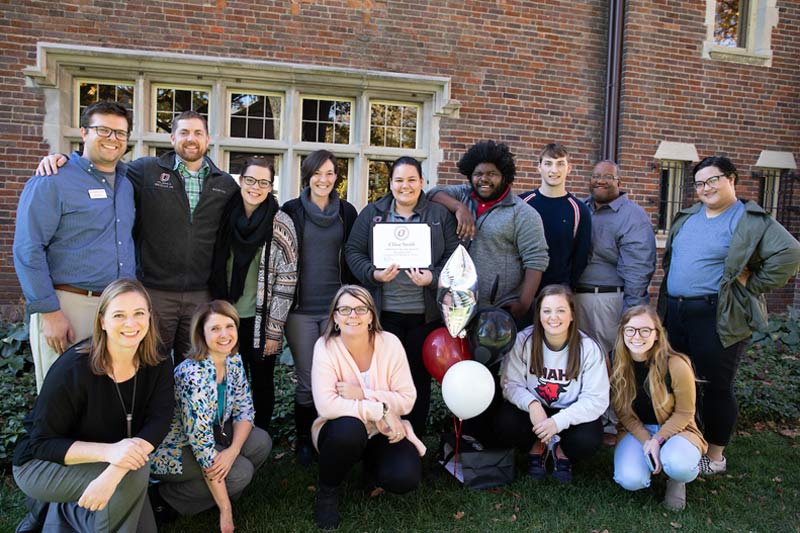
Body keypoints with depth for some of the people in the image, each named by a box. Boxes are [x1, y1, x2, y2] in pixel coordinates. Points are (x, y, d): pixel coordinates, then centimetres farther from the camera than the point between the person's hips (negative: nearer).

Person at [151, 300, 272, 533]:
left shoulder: (234, 361, -8)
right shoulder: (193, 375, -31)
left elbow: (244, 410, 0)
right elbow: (201, 445, -30)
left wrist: (233, 450, -21)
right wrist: (226, 510, -25)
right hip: (171, 451, -7)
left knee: (262, 442, -10)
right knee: (241, 471, -20)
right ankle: (166, 496, -1)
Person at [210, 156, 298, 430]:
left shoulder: (281, 223, -9)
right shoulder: (227, 216, 3)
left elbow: (286, 279, -9)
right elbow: (216, 268, 11)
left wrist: (274, 330, -11)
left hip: (262, 320, -3)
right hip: (229, 317, 3)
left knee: (262, 382, 8)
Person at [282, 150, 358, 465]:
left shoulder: (347, 212, 7)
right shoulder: (291, 211, 2)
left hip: (336, 308, 2)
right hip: (301, 309, -1)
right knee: (307, 381, 4)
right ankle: (304, 440, 21)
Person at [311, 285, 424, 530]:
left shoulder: (390, 343, -12)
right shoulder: (325, 346, -17)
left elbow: (407, 399, -13)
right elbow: (326, 405, -27)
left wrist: (363, 394, -25)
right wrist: (380, 410, -27)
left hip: (385, 431, 2)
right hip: (342, 431, -2)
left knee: (405, 478, -24)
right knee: (349, 429, -37)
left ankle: (370, 464, 15)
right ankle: (327, 492, -6)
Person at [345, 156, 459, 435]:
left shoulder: (440, 214, 7)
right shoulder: (372, 213, 8)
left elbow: (454, 255, 3)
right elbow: (353, 251, 5)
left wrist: (434, 277, -15)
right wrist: (373, 274, -12)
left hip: (425, 314, 0)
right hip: (383, 311, 0)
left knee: (419, 376, 8)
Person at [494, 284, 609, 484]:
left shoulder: (588, 348, -15)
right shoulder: (524, 340, -12)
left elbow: (597, 399, -17)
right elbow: (511, 384, -10)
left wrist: (559, 421, -30)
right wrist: (531, 403, -32)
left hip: (571, 414, -1)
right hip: (534, 409, 1)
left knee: (589, 440, -31)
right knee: (504, 424, -28)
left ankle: (562, 452, 7)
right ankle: (538, 445, 6)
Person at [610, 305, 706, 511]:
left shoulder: (676, 366, -22)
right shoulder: (617, 365, -12)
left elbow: (684, 413, -9)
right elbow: (622, 411, -3)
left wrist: (657, 439, -19)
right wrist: (646, 440, -15)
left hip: (674, 428, -2)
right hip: (636, 429, 2)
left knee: (678, 466, -35)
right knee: (631, 480, -24)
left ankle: (678, 481, 4)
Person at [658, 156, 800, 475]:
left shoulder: (751, 221, -7)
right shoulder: (687, 218, 14)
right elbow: (669, 257, 26)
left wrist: (751, 286, -14)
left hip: (717, 316, -7)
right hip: (676, 313, 7)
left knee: (716, 386, 2)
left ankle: (715, 458, 17)